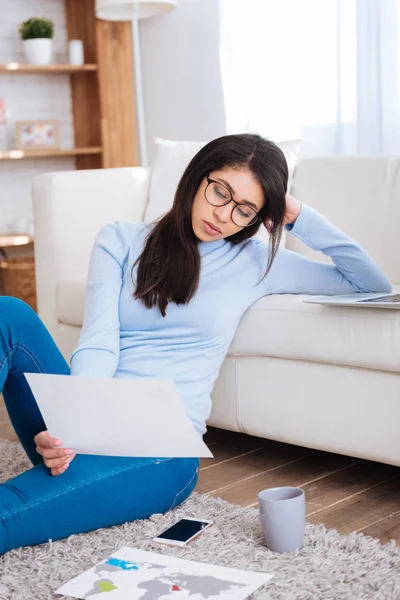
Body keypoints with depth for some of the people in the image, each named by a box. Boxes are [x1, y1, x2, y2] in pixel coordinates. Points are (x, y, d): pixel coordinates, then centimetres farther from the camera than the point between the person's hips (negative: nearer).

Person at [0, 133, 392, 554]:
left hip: (164, 449, -2)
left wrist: (299, 217, 6)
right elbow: (98, 345, -4)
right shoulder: (120, 241, 10)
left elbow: (374, 283, 13)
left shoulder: (257, 262, 12)